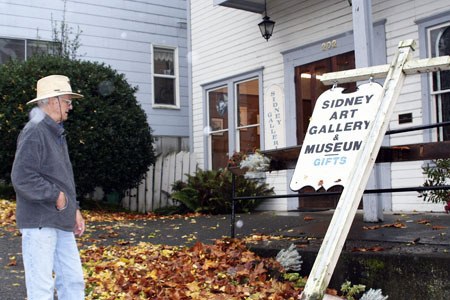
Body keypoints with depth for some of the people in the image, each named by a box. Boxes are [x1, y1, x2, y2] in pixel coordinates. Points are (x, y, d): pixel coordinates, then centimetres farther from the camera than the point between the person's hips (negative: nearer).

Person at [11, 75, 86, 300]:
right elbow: (22, 178, -23)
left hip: (61, 222, 9)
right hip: (39, 223, -9)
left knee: (73, 280, 10)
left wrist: (74, 209, 17)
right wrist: (56, 195, -15)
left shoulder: (56, 133, 17)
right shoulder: (34, 132, -14)